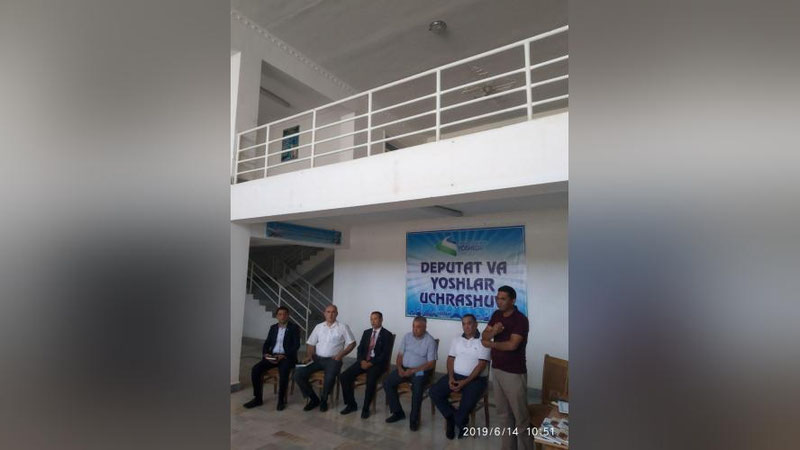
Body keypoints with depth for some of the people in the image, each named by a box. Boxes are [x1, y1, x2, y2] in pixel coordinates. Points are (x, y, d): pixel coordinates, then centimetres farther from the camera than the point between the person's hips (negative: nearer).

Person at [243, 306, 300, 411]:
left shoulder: (294, 327, -1)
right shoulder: (273, 327, 15)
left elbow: (296, 345, -8)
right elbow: (267, 343, 12)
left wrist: (284, 356, -20)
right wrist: (266, 354, -9)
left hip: (286, 357, -5)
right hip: (272, 356, 5)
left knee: (283, 372, -35)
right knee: (255, 369, -18)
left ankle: (281, 400, -16)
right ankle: (258, 398, -3)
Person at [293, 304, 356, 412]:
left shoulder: (343, 327, 3)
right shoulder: (318, 327, 13)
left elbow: (352, 343, 2)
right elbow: (311, 344, 15)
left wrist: (340, 354, -9)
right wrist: (309, 356, -3)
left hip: (333, 359, -4)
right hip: (317, 358, 4)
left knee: (330, 377, -34)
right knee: (298, 373, -17)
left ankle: (324, 400, -2)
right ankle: (313, 399, 2)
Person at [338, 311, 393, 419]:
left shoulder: (387, 334, -3)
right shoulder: (366, 332, 15)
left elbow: (385, 354, -11)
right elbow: (360, 349, 11)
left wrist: (371, 363, -18)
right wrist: (362, 361, -9)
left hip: (377, 363, -5)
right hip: (363, 361, 6)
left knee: (370, 381, -35)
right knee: (343, 376, -14)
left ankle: (366, 408, -14)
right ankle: (351, 404, 0)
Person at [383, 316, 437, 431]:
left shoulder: (430, 341, -11)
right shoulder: (407, 336, 4)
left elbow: (431, 364, -14)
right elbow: (400, 355, 8)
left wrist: (413, 370, -20)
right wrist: (399, 368, -11)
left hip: (420, 371, -5)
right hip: (404, 368, 5)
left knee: (417, 388, -33)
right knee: (387, 383, -13)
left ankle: (414, 419, -14)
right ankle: (398, 412, 1)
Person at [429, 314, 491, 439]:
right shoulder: (457, 340, 12)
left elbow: (481, 365, -11)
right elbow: (450, 359, 10)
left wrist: (465, 382, -18)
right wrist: (450, 377, -8)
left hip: (475, 379, -5)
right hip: (455, 375, 5)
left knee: (467, 403, -32)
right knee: (434, 392, -15)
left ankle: (454, 420, 3)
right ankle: (460, 421, 0)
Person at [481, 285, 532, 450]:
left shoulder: (521, 319, -17)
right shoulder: (496, 315, 5)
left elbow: (512, 345, -25)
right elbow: (484, 336, 2)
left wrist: (491, 344, -11)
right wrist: (493, 332, -21)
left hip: (514, 373, -7)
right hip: (497, 370, 7)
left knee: (520, 415, 4)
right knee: (503, 413, 17)